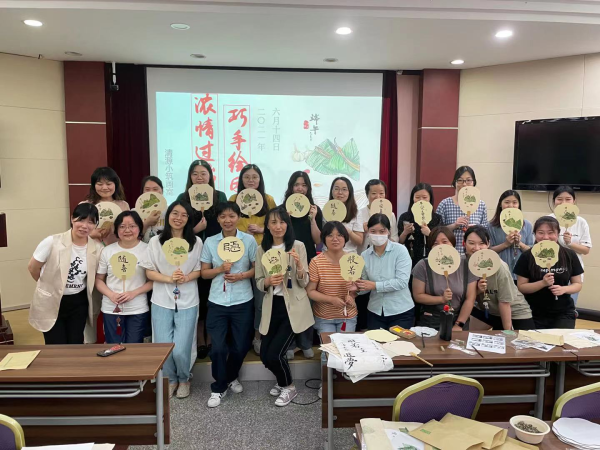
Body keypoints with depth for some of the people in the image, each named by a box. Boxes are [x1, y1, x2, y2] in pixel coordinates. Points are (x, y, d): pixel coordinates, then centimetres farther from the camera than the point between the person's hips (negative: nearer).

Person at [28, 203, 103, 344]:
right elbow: (32, 268, -4)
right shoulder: (52, 242, -18)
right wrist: (49, 285, 8)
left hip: (79, 303, 3)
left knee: (76, 345, 13)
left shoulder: (97, 248, -9)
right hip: (51, 302, -3)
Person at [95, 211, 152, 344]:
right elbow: (98, 279, 7)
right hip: (111, 309, 2)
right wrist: (111, 294, -12)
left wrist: (134, 293, -16)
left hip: (138, 309, -1)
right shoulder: (107, 251, 1)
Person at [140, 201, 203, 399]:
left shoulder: (196, 242, 0)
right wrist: (169, 278, -16)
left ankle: (184, 379, 28)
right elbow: (149, 272, 0)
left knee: (181, 350, -4)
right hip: (161, 302, 1)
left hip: (187, 302, -1)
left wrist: (186, 278, -17)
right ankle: (171, 379, 32)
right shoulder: (155, 241, 0)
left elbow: (200, 270, 3)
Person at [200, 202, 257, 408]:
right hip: (217, 302, 0)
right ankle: (219, 387, 19)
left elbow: (257, 268, 2)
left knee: (240, 346, 9)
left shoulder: (249, 240, -2)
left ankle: (231, 377, 38)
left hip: (242, 302, 0)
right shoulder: (210, 242, 2)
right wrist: (221, 269, -13)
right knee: (218, 347, -3)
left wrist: (241, 276, -16)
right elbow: (204, 272, 5)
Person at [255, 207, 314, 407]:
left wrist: (298, 265, -27)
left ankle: (289, 387, 20)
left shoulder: (298, 246, -8)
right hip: (272, 307, 4)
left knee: (275, 353, -10)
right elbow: (258, 282, 6)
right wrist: (268, 281, -16)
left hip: (293, 306, -4)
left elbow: (304, 282, -9)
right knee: (265, 355, 6)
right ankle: (282, 380, 39)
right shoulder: (262, 249, 3)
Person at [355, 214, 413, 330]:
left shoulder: (400, 250, -10)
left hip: (401, 312, -3)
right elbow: (366, 285, 5)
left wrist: (375, 285, -22)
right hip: (375, 312, 3)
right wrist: (357, 286, -16)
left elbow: (402, 281, -19)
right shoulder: (365, 255, 1)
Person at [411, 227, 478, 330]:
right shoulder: (423, 266, -9)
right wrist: (441, 299, -20)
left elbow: (470, 298, -6)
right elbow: (418, 296, -7)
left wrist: (459, 325, -10)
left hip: (459, 319, 1)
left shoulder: (467, 265, -6)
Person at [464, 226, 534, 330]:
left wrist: (507, 332, -14)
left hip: (516, 314, -3)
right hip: (485, 312, 3)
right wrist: (478, 290, -26)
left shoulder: (499, 267, -27)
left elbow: (504, 302, -20)